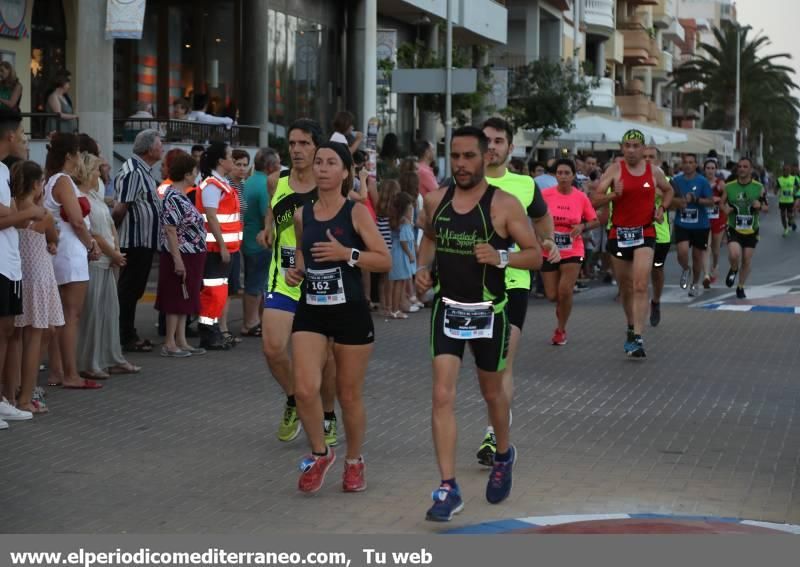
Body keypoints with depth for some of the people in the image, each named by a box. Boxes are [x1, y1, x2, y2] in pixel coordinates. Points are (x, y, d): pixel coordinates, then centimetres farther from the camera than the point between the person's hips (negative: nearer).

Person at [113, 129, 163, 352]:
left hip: (145, 241, 10)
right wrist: (112, 233, -13)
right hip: (134, 241, -10)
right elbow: (120, 208, -22)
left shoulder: (144, 171, 14)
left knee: (134, 290, 16)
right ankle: (126, 338, 4)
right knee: (129, 290, -2)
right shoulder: (133, 172, -18)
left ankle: (129, 334, 24)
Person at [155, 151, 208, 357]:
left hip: (190, 257, 10)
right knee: (177, 301, -4)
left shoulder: (181, 196, 12)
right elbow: (170, 230, -22)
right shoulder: (173, 198, -18)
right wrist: (178, 260, -24)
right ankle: (169, 344, 2)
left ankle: (181, 341, 18)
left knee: (185, 301, 12)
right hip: (181, 257, -10)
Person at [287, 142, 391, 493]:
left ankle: (354, 461, 29)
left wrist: (347, 253, -20)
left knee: (349, 395, 7)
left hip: (350, 311, -3)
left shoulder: (356, 213, -6)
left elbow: (385, 261, -9)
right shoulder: (302, 215, 6)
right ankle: (320, 453, 13)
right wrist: (296, 271, 2)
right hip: (310, 311, 3)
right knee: (304, 390, -12)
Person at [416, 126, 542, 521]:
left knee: (492, 392, 16)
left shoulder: (504, 205, -11)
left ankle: (503, 455, 46)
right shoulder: (436, 201, 1)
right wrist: (422, 267, 2)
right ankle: (448, 489, -8)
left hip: (489, 312, -2)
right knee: (443, 396, -9)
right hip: (447, 308, 2)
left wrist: (501, 257, -26)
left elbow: (535, 254, -8)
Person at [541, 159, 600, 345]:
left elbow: (595, 221, 5)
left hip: (573, 251, -1)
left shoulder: (581, 197, -4)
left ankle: (561, 330, 9)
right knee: (552, 295, 2)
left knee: (565, 291, -13)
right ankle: (561, 307, 41)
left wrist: (582, 227, -13)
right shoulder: (545, 195, -7)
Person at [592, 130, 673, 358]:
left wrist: (662, 208, 7)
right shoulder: (615, 169, -2)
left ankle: (637, 337, -20)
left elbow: (668, 190, 25)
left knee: (640, 286, -15)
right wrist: (614, 194, -25)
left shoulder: (654, 172, 4)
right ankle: (631, 327, 35)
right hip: (619, 234, 1)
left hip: (645, 234, -1)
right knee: (625, 288, 13)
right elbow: (594, 200, -7)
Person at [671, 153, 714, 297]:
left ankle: (695, 284, 28)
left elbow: (711, 201, -8)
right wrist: (677, 202, -11)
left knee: (697, 256, 8)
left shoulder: (702, 181, -5)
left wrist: (694, 199, -20)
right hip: (682, 224, 1)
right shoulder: (676, 180, 2)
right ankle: (685, 270, 15)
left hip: (700, 225, -1)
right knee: (682, 252, -19)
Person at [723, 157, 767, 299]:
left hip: (751, 230, 1)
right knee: (734, 255, -24)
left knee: (747, 260, 7)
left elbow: (766, 208, 4)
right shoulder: (729, 187, -4)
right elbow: (722, 203, 10)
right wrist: (726, 209, -14)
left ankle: (741, 287, 29)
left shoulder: (759, 188, -4)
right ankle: (734, 269, 12)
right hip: (734, 229, -1)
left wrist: (760, 207, -19)